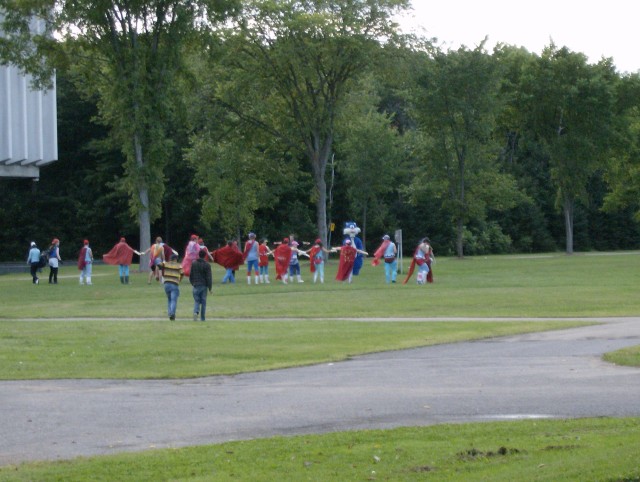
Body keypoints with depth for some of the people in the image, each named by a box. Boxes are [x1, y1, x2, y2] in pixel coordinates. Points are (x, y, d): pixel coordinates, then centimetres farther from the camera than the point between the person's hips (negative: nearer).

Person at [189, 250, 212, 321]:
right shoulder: (207, 265, -6)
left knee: (196, 301, 7)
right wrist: (210, 288, -2)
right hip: (204, 286, -1)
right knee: (203, 302, 8)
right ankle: (202, 318, 9)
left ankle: (196, 312, -21)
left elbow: (190, 275, 7)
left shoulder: (193, 264, 3)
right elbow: (209, 277, -8)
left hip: (196, 286, 2)